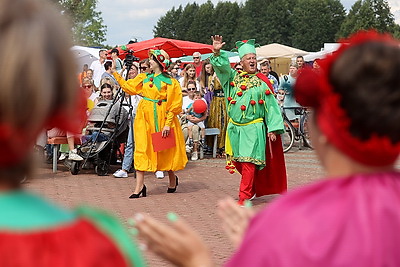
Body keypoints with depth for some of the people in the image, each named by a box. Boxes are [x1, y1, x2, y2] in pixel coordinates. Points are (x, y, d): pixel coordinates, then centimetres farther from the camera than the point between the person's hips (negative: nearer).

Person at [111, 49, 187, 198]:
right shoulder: (144, 78, 11)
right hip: (144, 117, 4)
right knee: (142, 150, -3)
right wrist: (115, 73, 12)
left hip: (161, 118, -4)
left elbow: (174, 105, -7)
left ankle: (172, 179, 32)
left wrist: (168, 124, -14)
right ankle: (139, 186, -5)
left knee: (165, 150, 7)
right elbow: (128, 87, 14)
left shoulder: (170, 82, -5)